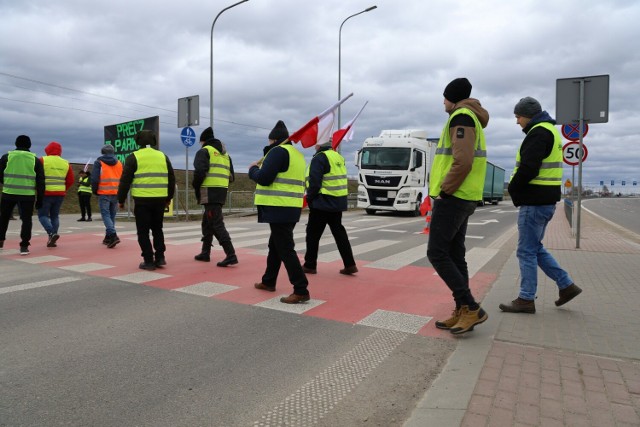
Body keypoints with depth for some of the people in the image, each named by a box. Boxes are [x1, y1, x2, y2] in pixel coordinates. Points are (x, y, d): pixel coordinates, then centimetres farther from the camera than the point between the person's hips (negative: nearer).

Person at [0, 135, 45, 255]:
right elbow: (40, 181, 1)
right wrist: (39, 199, 5)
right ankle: (24, 246, 0)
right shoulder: (35, 160, 3)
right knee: (26, 220, 6)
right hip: (28, 195, -1)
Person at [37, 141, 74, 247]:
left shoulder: (43, 160, -5)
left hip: (46, 193, -4)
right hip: (60, 194, 4)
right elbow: (70, 180, 6)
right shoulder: (65, 163, 6)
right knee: (55, 216, 13)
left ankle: (51, 233, -16)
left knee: (43, 215, 5)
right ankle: (52, 239, 11)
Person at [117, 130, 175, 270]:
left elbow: (125, 180, -3)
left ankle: (149, 261, 5)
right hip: (160, 199, 4)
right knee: (157, 229, 18)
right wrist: (169, 197, 24)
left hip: (142, 200, -4)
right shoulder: (163, 156, 11)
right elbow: (171, 179, 14)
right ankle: (160, 258, 13)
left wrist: (121, 199, 6)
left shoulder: (134, 157, -1)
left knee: (143, 231, 5)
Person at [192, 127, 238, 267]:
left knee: (216, 224, -9)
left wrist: (195, 186, -1)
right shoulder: (225, 154, 23)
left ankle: (231, 255, -15)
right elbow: (231, 176, 19)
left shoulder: (204, 151, -1)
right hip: (222, 192, 8)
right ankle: (205, 253, 28)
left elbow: (200, 171, -17)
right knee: (207, 222, 20)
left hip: (210, 192, -8)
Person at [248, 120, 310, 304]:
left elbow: (263, 178, -18)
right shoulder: (297, 154, 18)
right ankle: (268, 281, 34)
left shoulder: (278, 151, -11)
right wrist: (262, 165, 17)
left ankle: (301, 290, -7)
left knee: (285, 248, -8)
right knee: (275, 245, 21)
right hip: (291, 208, 10)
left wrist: (253, 168, 3)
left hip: (280, 209, -10)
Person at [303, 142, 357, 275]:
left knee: (313, 233, 4)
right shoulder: (338, 157, 13)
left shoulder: (319, 158, -13)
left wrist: (309, 198, -6)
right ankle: (350, 264, 11)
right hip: (338, 202, 8)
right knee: (339, 232, 13)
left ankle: (310, 265, 13)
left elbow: (314, 182, -19)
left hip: (323, 203, -8)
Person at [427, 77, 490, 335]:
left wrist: (444, 190, -15)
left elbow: (463, 162, -23)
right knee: (454, 254, 9)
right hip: (462, 198, 10)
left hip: (453, 198, -10)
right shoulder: (471, 118, 22)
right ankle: (462, 312, 13)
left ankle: (471, 308, -6)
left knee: (437, 253, -9)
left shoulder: (461, 117, -10)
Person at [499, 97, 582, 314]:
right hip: (546, 200, 10)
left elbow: (528, 168, -25)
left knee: (527, 251, -2)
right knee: (535, 248, 19)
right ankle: (566, 285, 22)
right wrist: (517, 188, 11)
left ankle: (526, 299, 7)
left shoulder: (538, 133, -14)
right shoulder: (549, 131, 20)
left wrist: (513, 188, -8)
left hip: (534, 202, -10)